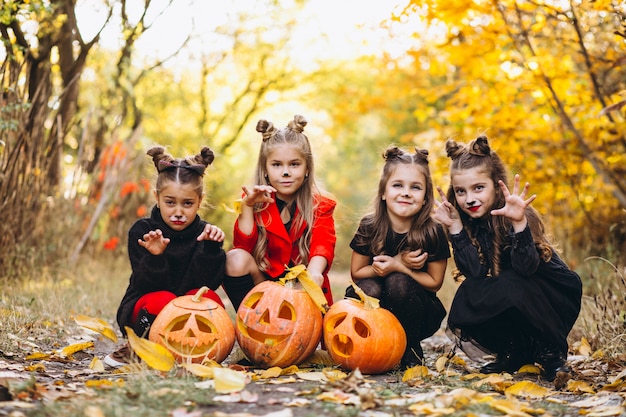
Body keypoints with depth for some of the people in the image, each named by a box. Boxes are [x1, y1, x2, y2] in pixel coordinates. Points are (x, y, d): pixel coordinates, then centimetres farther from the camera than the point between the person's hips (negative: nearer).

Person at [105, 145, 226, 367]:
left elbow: (209, 283, -18)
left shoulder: (205, 233, -5)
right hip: (142, 311, -1)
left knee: (209, 299, -30)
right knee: (163, 300, -35)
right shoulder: (142, 231, -10)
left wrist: (211, 248, -31)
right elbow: (145, 286, -20)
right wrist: (154, 257, -38)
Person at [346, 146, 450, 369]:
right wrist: (398, 262, -20)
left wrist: (397, 268, -25)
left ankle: (411, 350, -7)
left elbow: (434, 282, -8)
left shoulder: (432, 233, -17)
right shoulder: (369, 227, -13)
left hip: (418, 315, 0)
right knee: (368, 288, -31)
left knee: (398, 283, -30)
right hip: (375, 312, 1)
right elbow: (356, 273, -6)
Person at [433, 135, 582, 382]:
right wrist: (455, 226, -23)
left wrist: (519, 223, -48)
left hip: (556, 299, -6)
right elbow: (475, 273, -18)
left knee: (511, 286, -35)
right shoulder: (470, 221, -7)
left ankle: (553, 352, -13)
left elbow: (526, 268, -35)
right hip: (512, 305, 6)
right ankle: (515, 354, 3)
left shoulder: (515, 216, -22)